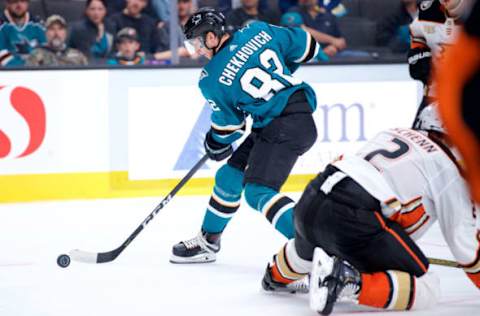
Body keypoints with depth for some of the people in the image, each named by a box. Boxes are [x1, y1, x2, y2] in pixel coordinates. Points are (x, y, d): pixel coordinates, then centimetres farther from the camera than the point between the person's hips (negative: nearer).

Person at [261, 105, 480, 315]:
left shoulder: (394, 133, 26)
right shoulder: (448, 166, 6)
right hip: (352, 218, -8)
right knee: (426, 288, -6)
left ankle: (276, 277, 67)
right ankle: (348, 281, -24)